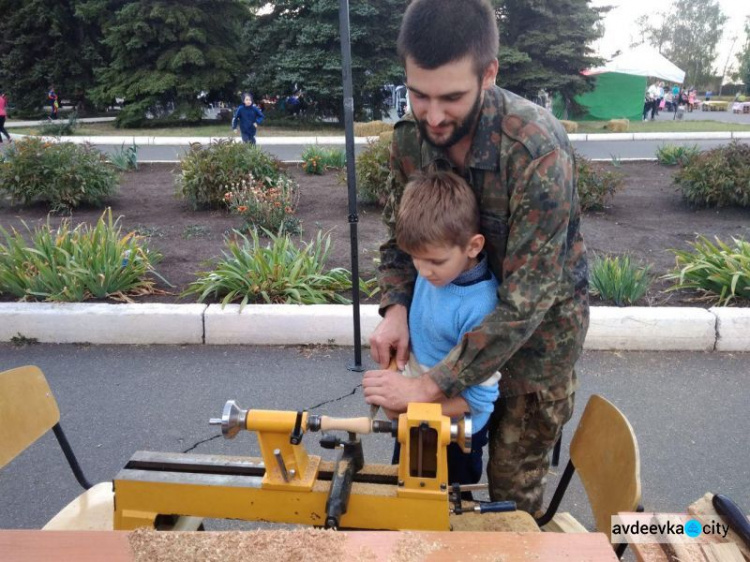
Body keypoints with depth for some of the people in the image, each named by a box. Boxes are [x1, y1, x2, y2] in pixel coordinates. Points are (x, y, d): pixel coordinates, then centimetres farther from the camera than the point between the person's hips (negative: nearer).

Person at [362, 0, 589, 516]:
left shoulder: (539, 149, -32)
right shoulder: (411, 134, -14)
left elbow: (526, 298, -32)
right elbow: (400, 232, 0)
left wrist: (431, 386, -32)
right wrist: (395, 308, -18)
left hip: (542, 312, -4)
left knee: (514, 474, 8)